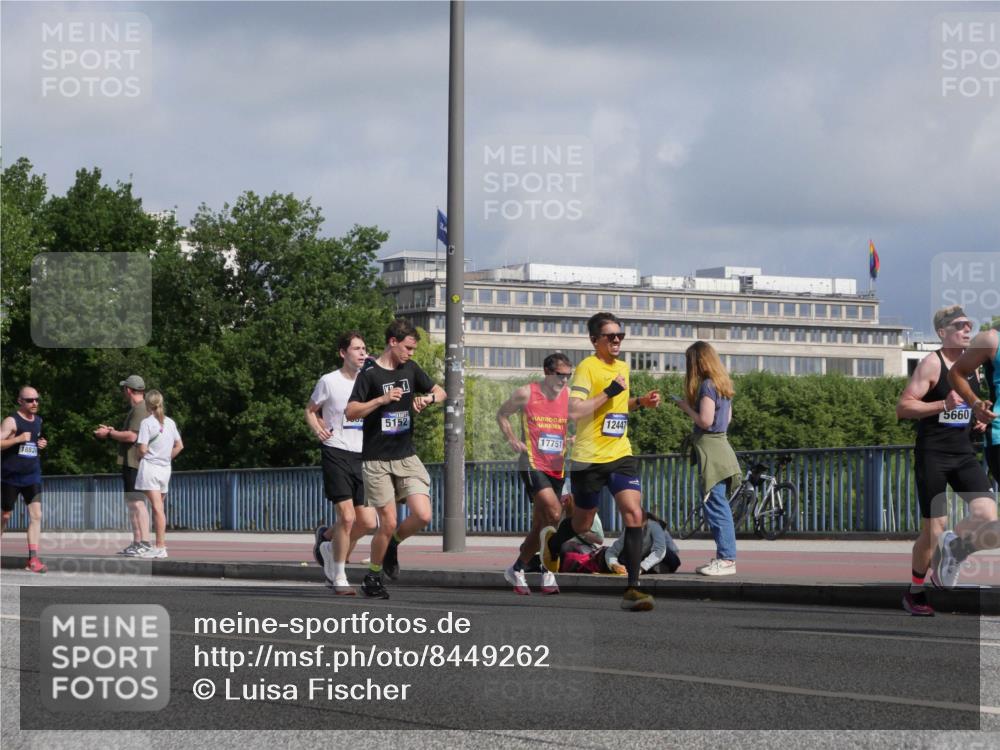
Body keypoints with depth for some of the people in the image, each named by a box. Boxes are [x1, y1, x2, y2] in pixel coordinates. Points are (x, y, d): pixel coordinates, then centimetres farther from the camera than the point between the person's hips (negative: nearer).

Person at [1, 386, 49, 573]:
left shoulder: (38, 421, 12)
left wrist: (42, 444, 10)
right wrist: (18, 439, -26)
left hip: (32, 476, 5)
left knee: (36, 515, -8)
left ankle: (33, 559, -10)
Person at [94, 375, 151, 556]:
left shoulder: (140, 409, -14)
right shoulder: (135, 409, 20)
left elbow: (132, 436, -23)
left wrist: (109, 434, -11)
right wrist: (112, 431, 22)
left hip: (135, 463, -11)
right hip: (130, 462, 11)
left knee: (137, 502, -14)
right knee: (132, 503, 13)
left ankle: (145, 543, -19)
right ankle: (137, 543, 17)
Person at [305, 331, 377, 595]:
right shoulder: (329, 382, -3)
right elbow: (310, 410, 9)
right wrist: (318, 429, -10)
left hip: (362, 455, 5)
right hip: (336, 453, -5)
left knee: (367, 521, 0)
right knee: (347, 516, -14)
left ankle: (327, 539, 31)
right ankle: (339, 577, 1)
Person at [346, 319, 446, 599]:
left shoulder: (410, 369, 8)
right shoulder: (370, 374, -8)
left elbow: (441, 392, 17)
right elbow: (350, 412, -14)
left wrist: (428, 398, -6)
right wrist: (382, 399, -25)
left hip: (406, 457, 5)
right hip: (377, 461, -5)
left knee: (423, 516, -11)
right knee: (388, 524, -6)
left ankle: (393, 545, 19)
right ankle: (372, 576, 15)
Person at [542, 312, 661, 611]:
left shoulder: (623, 367, 12)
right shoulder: (587, 367, -11)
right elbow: (574, 411, -23)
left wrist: (640, 402, 12)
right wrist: (609, 392, -24)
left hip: (620, 455, 5)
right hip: (589, 459, -5)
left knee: (634, 516, -14)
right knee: (582, 525, 10)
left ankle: (632, 589, -15)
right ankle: (552, 542, 46)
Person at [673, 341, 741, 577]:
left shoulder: (706, 385, -13)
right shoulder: (722, 385, 14)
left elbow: (705, 420, -19)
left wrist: (686, 407, -4)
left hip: (710, 448, -10)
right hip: (719, 445, 10)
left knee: (715, 506, -9)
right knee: (719, 506, 12)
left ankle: (726, 559, -10)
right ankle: (724, 557, 15)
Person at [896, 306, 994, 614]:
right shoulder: (931, 363, -10)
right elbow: (903, 407, -15)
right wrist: (943, 405, -24)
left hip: (963, 453, 6)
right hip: (932, 454, -6)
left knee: (987, 516, -12)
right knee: (935, 528, -3)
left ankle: (950, 550, 17)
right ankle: (915, 593, 16)